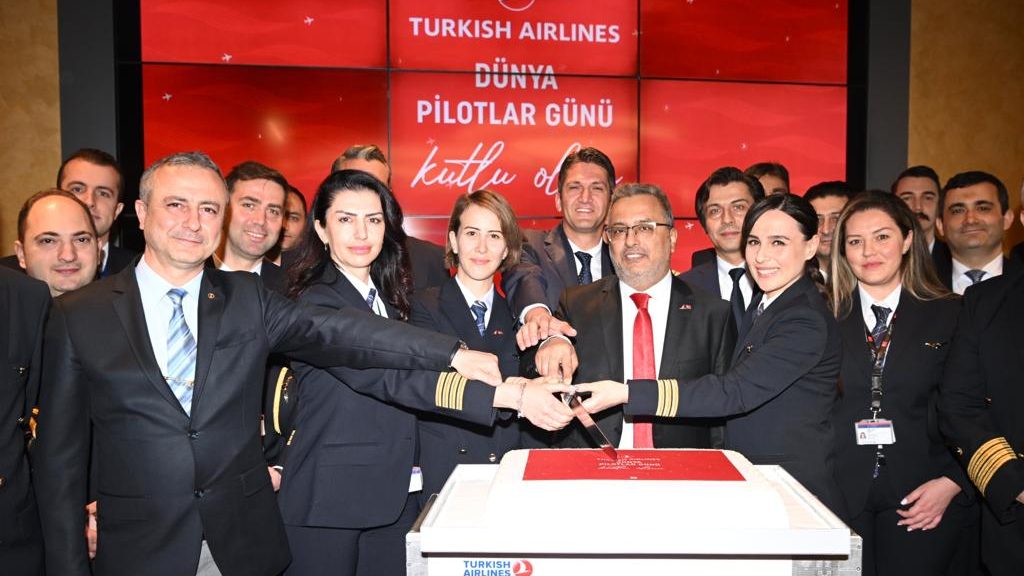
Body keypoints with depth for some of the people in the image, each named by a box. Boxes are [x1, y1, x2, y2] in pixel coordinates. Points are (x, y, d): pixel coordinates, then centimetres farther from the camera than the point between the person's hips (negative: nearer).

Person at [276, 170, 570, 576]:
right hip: (330, 497, -6)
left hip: (394, 494, 7)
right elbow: (391, 378, -28)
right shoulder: (318, 302, -15)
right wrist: (510, 396, -35)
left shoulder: (385, 296, 10)